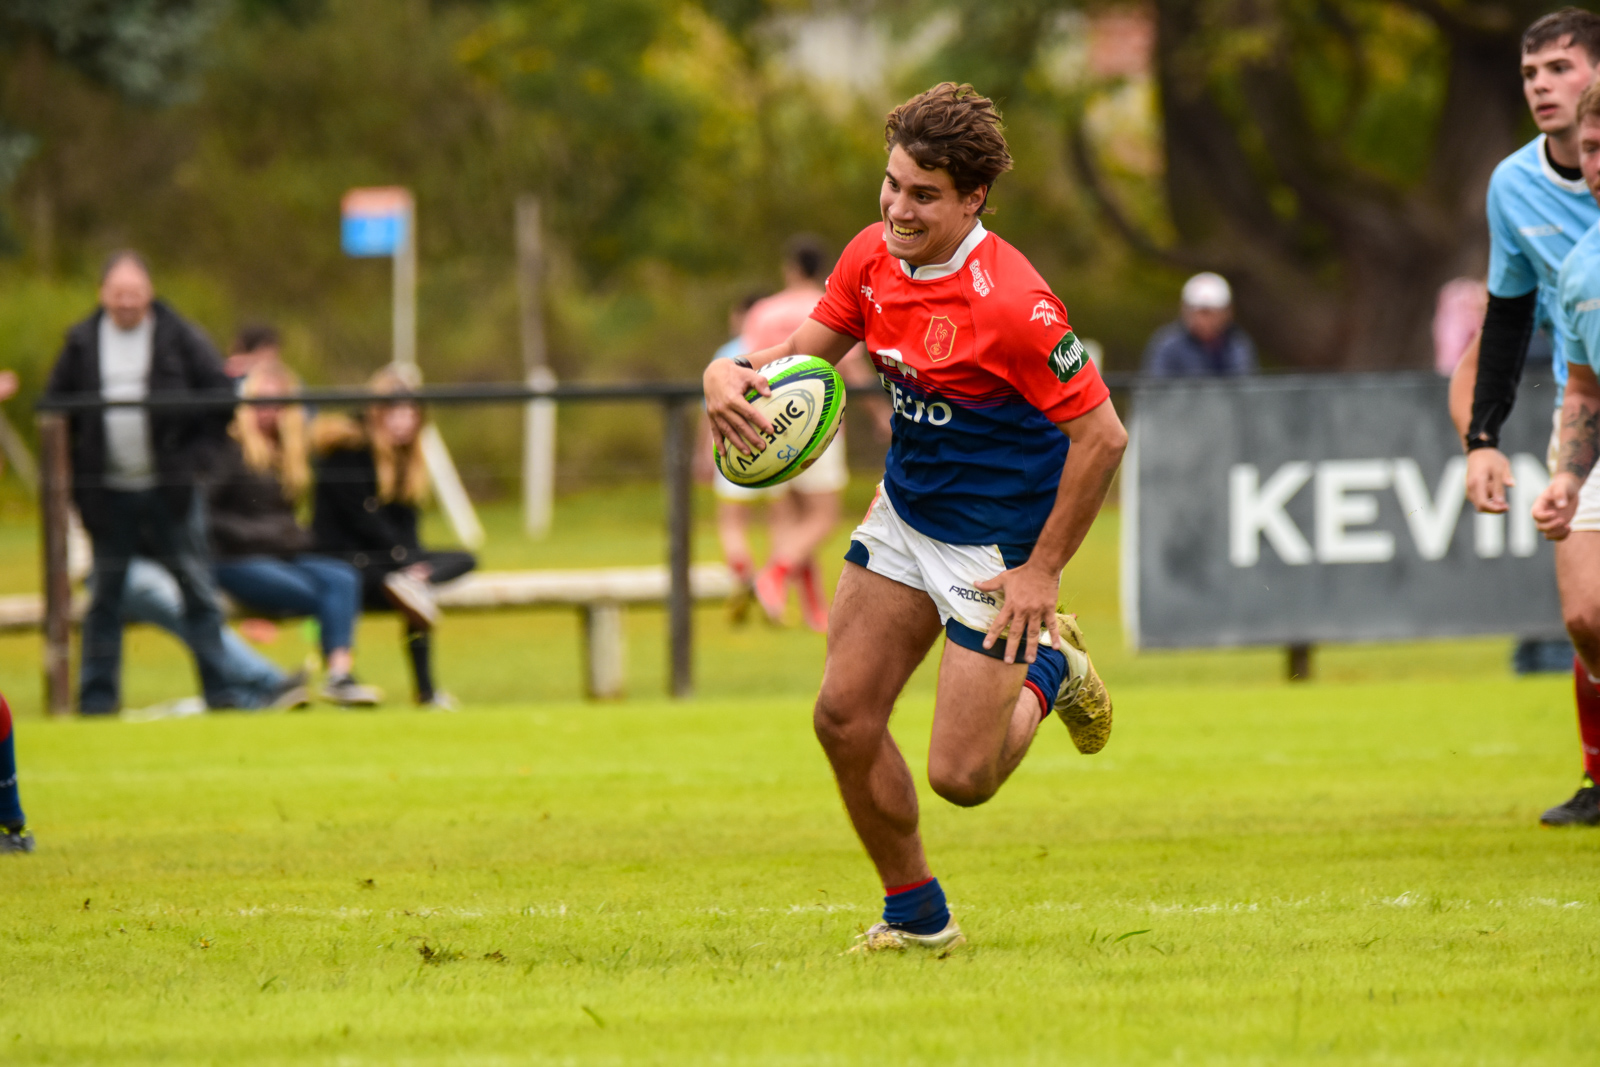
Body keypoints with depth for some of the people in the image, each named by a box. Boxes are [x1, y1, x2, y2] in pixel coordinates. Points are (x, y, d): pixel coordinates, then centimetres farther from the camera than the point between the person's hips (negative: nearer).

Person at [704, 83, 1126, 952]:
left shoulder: (1009, 303, -27)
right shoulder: (873, 256, -5)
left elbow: (1102, 434, -23)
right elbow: (805, 350, 8)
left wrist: (1044, 570, -19)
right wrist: (731, 373, -16)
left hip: (996, 544, -7)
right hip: (904, 514, 7)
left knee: (960, 776, -8)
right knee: (844, 718, 0)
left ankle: (1046, 672, 25)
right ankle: (916, 915, 20)